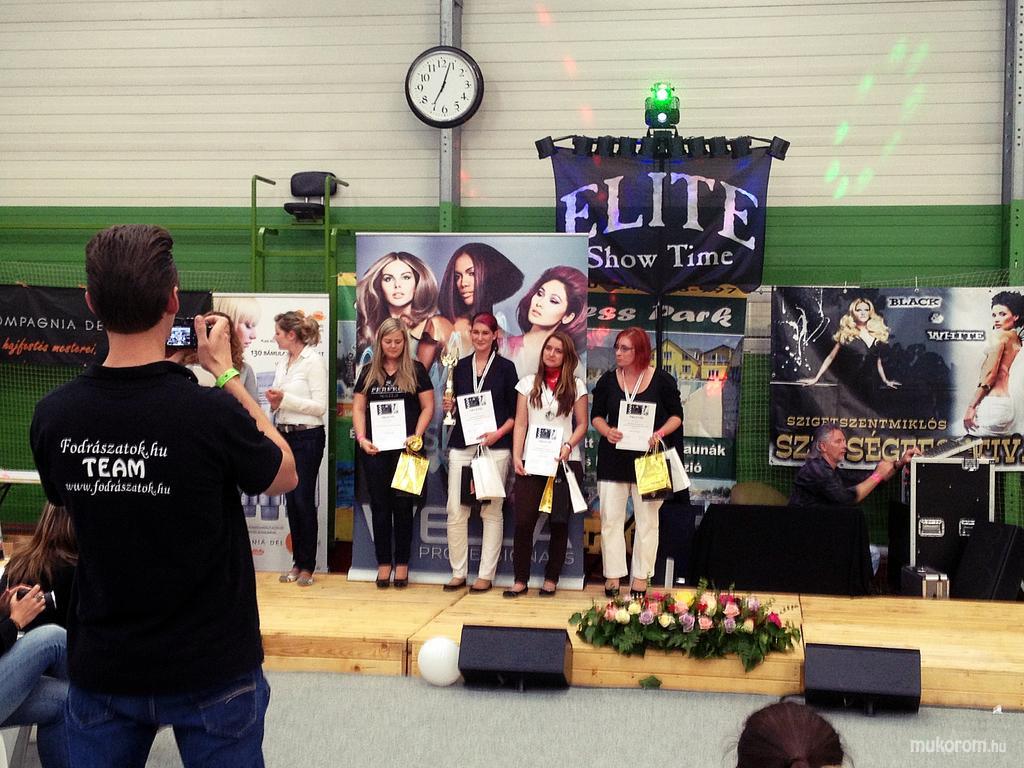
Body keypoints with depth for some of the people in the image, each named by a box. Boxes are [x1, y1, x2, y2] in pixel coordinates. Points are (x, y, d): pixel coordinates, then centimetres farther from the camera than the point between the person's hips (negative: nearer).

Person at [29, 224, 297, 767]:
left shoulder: (53, 415, -13)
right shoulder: (212, 412, -25)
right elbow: (285, 475, -5)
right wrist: (227, 374, 1)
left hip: (102, 667, 3)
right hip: (211, 669, -3)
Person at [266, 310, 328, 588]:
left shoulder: (313, 361, -10)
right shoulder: (283, 362, 11)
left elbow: (320, 407, -15)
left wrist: (285, 399, -18)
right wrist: (275, 401, -3)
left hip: (307, 437, -7)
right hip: (285, 434, 7)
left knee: (304, 500, -2)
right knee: (291, 500, 8)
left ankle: (307, 565, 7)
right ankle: (297, 562, 16)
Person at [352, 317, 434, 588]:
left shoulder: (415, 370, 3)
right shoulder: (369, 372, 10)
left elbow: (428, 407, 1)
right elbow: (358, 408, 9)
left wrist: (417, 436, -11)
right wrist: (362, 438, -5)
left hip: (406, 448, -2)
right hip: (374, 449, 2)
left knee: (403, 505, 3)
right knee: (380, 506, 5)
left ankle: (402, 563, 12)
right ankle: (383, 563, 13)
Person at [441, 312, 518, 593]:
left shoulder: (505, 367, 3)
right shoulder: (461, 366, 12)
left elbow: (516, 412, 2)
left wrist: (498, 433, -12)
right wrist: (449, 407, -3)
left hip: (495, 447, -3)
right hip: (462, 444, 3)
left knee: (491, 511, 0)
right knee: (455, 510, -1)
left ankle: (486, 574, 7)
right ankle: (458, 572, 9)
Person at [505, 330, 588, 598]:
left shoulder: (576, 386, 6)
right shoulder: (528, 383, 9)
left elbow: (582, 425, 5)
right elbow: (520, 424, 6)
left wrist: (568, 446, -13)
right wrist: (516, 456, -5)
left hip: (564, 462, -1)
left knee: (558, 522, 3)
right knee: (524, 521, -5)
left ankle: (551, 579, 12)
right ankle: (520, 580, 3)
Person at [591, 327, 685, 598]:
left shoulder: (662, 380, -3)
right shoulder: (608, 380, 3)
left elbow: (676, 415, 2)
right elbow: (596, 415, 9)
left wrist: (660, 433, -17)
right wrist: (607, 431, -13)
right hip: (613, 458, 2)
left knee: (647, 519, 4)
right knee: (610, 517, 2)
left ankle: (641, 576, 14)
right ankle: (613, 575, 11)